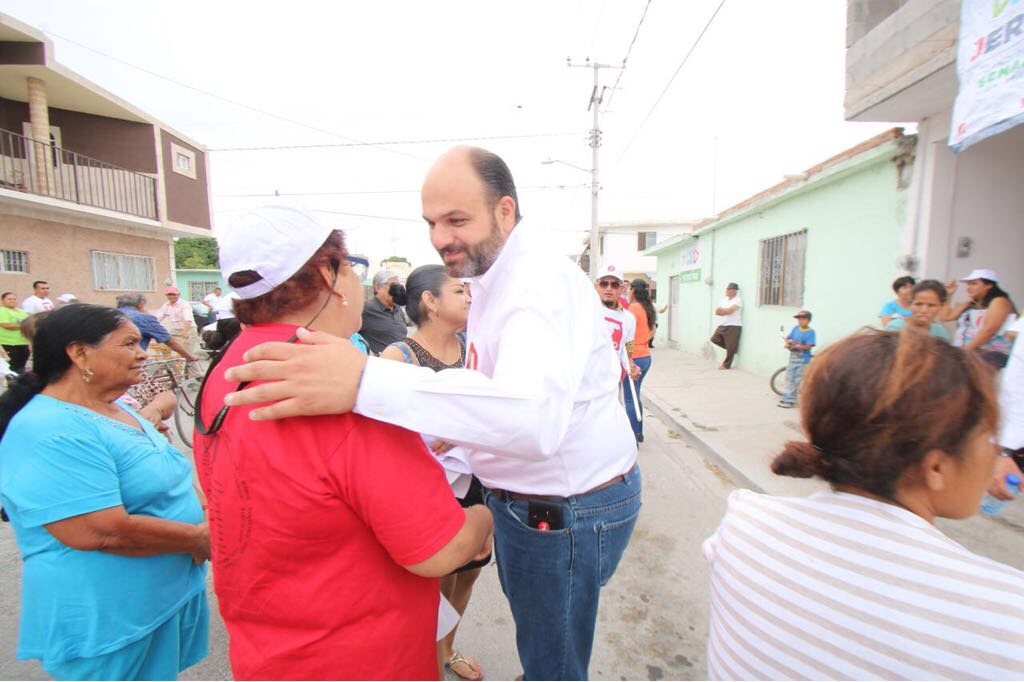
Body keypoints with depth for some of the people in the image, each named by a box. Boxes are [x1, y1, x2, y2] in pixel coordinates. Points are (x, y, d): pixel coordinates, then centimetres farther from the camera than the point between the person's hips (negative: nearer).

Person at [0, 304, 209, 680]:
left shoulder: (118, 409, 6)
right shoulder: (50, 431, -24)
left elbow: (164, 481, 15)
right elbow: (100, 533, -30)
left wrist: (206, 512, -2)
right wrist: (198, 538, -18)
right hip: (111, 625, -8)